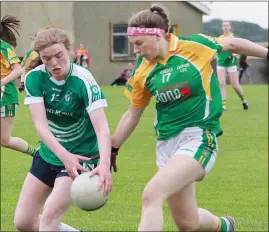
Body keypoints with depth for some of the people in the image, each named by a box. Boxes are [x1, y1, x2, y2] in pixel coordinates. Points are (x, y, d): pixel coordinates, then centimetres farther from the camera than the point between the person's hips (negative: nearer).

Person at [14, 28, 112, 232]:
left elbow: (101, 127, -31)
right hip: (48, 154, 5)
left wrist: (104, 164, -49)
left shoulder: (83, 80, -23)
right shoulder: (35, 78, -13)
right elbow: (40, 124, -21)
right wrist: (64, 155, -38)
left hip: (80, 156, -5)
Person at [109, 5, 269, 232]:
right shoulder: (142, 71, 2)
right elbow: (133, 114, 15)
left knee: (151, 195, -26)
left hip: (198, 138, -5)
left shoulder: (195, 45, -9)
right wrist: (111, 150, 15)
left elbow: (232, 44, 8)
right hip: (166, 143, 5)